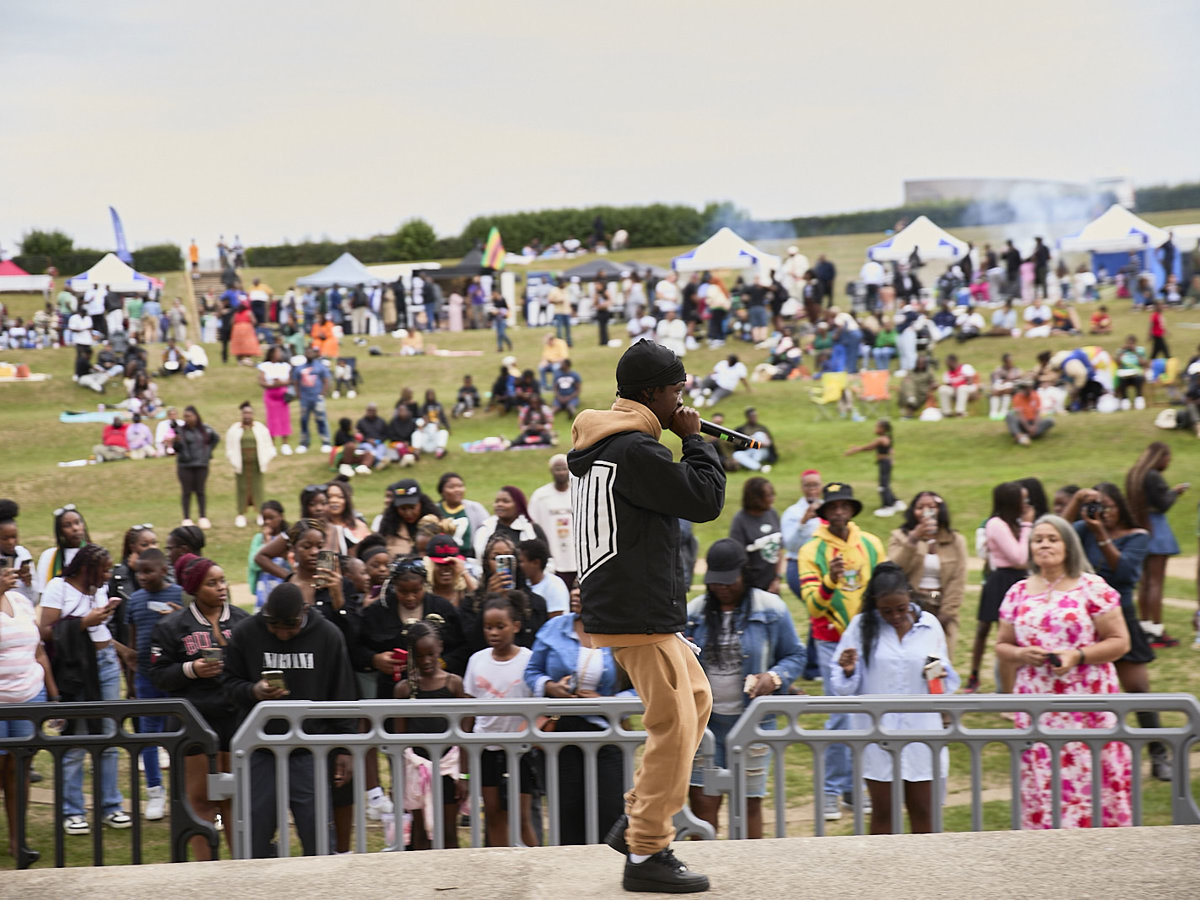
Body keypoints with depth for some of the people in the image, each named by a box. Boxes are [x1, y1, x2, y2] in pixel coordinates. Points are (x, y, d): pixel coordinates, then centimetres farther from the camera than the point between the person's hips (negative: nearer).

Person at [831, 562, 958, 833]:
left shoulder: (929, 625, 5)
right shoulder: (861, 627, 0)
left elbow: (948, 679, 10)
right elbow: (845, 689, 1)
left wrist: (939, 678, -12)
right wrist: (848, 671, -21)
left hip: (921, 732, 1)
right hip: (878, 734, -1)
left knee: (922, 811, 7)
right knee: (882, 813, 6)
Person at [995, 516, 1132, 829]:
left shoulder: (1092, 588, 1)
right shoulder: (1018, 593, 12)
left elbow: (1119, 641, -1)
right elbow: (1002, 645, 17)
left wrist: (1077, 656, -14)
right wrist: (1022, 654, -5)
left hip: (1087, 704, -3)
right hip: (1037, 706, 3)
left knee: (1090, 777, -7)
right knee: (1041, 782, -2)